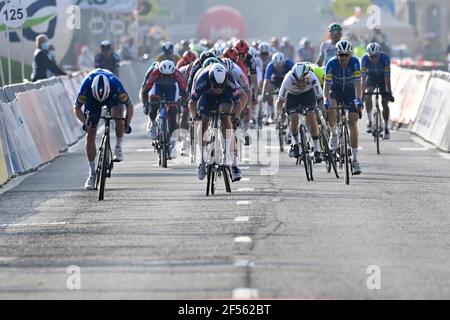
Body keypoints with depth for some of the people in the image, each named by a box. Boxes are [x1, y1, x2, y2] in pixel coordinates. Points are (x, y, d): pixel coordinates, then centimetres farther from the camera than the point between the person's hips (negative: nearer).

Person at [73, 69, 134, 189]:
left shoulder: (115, 84, -39)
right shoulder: (86, 85, -37)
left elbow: (129, 106, -24)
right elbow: (77, 108, -23)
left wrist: (127, 124, -35)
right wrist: (85, 123, -39)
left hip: (112, 96, -1)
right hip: (91, 98, 1)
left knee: (118, 114, -34)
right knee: (90, 135, -7)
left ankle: (118, 148, -11)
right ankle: (92, 174, 2)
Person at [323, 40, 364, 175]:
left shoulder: (354, 62, -24)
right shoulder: (332, 64, -24)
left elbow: (357, 83, -29)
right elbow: (327, 84, -28)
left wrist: (359, 100, -43)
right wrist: (326, 100, -44)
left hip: (350, 92, 0)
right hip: (336, 90, 0)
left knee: (353, 123, -11)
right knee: (331, 108, -33)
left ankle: (355, 159, -8)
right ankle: (334, 134, -4)